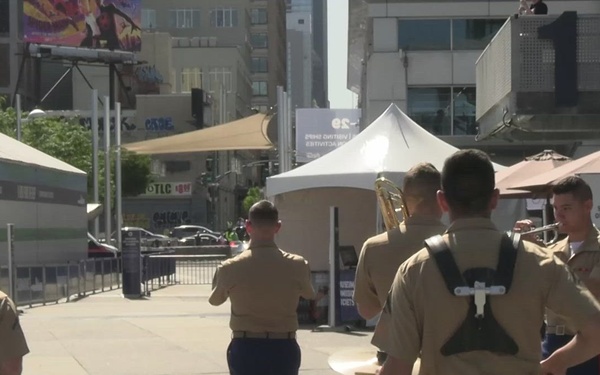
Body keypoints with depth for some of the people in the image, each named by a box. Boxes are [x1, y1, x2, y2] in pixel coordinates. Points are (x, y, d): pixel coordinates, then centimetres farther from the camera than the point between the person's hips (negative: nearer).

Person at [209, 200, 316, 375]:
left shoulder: (230, 268, -10)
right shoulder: (298, 266, -7)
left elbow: (215, 300, 10)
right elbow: (309, 294, 15)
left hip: (245, 349, -1)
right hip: (283, 349, 1)